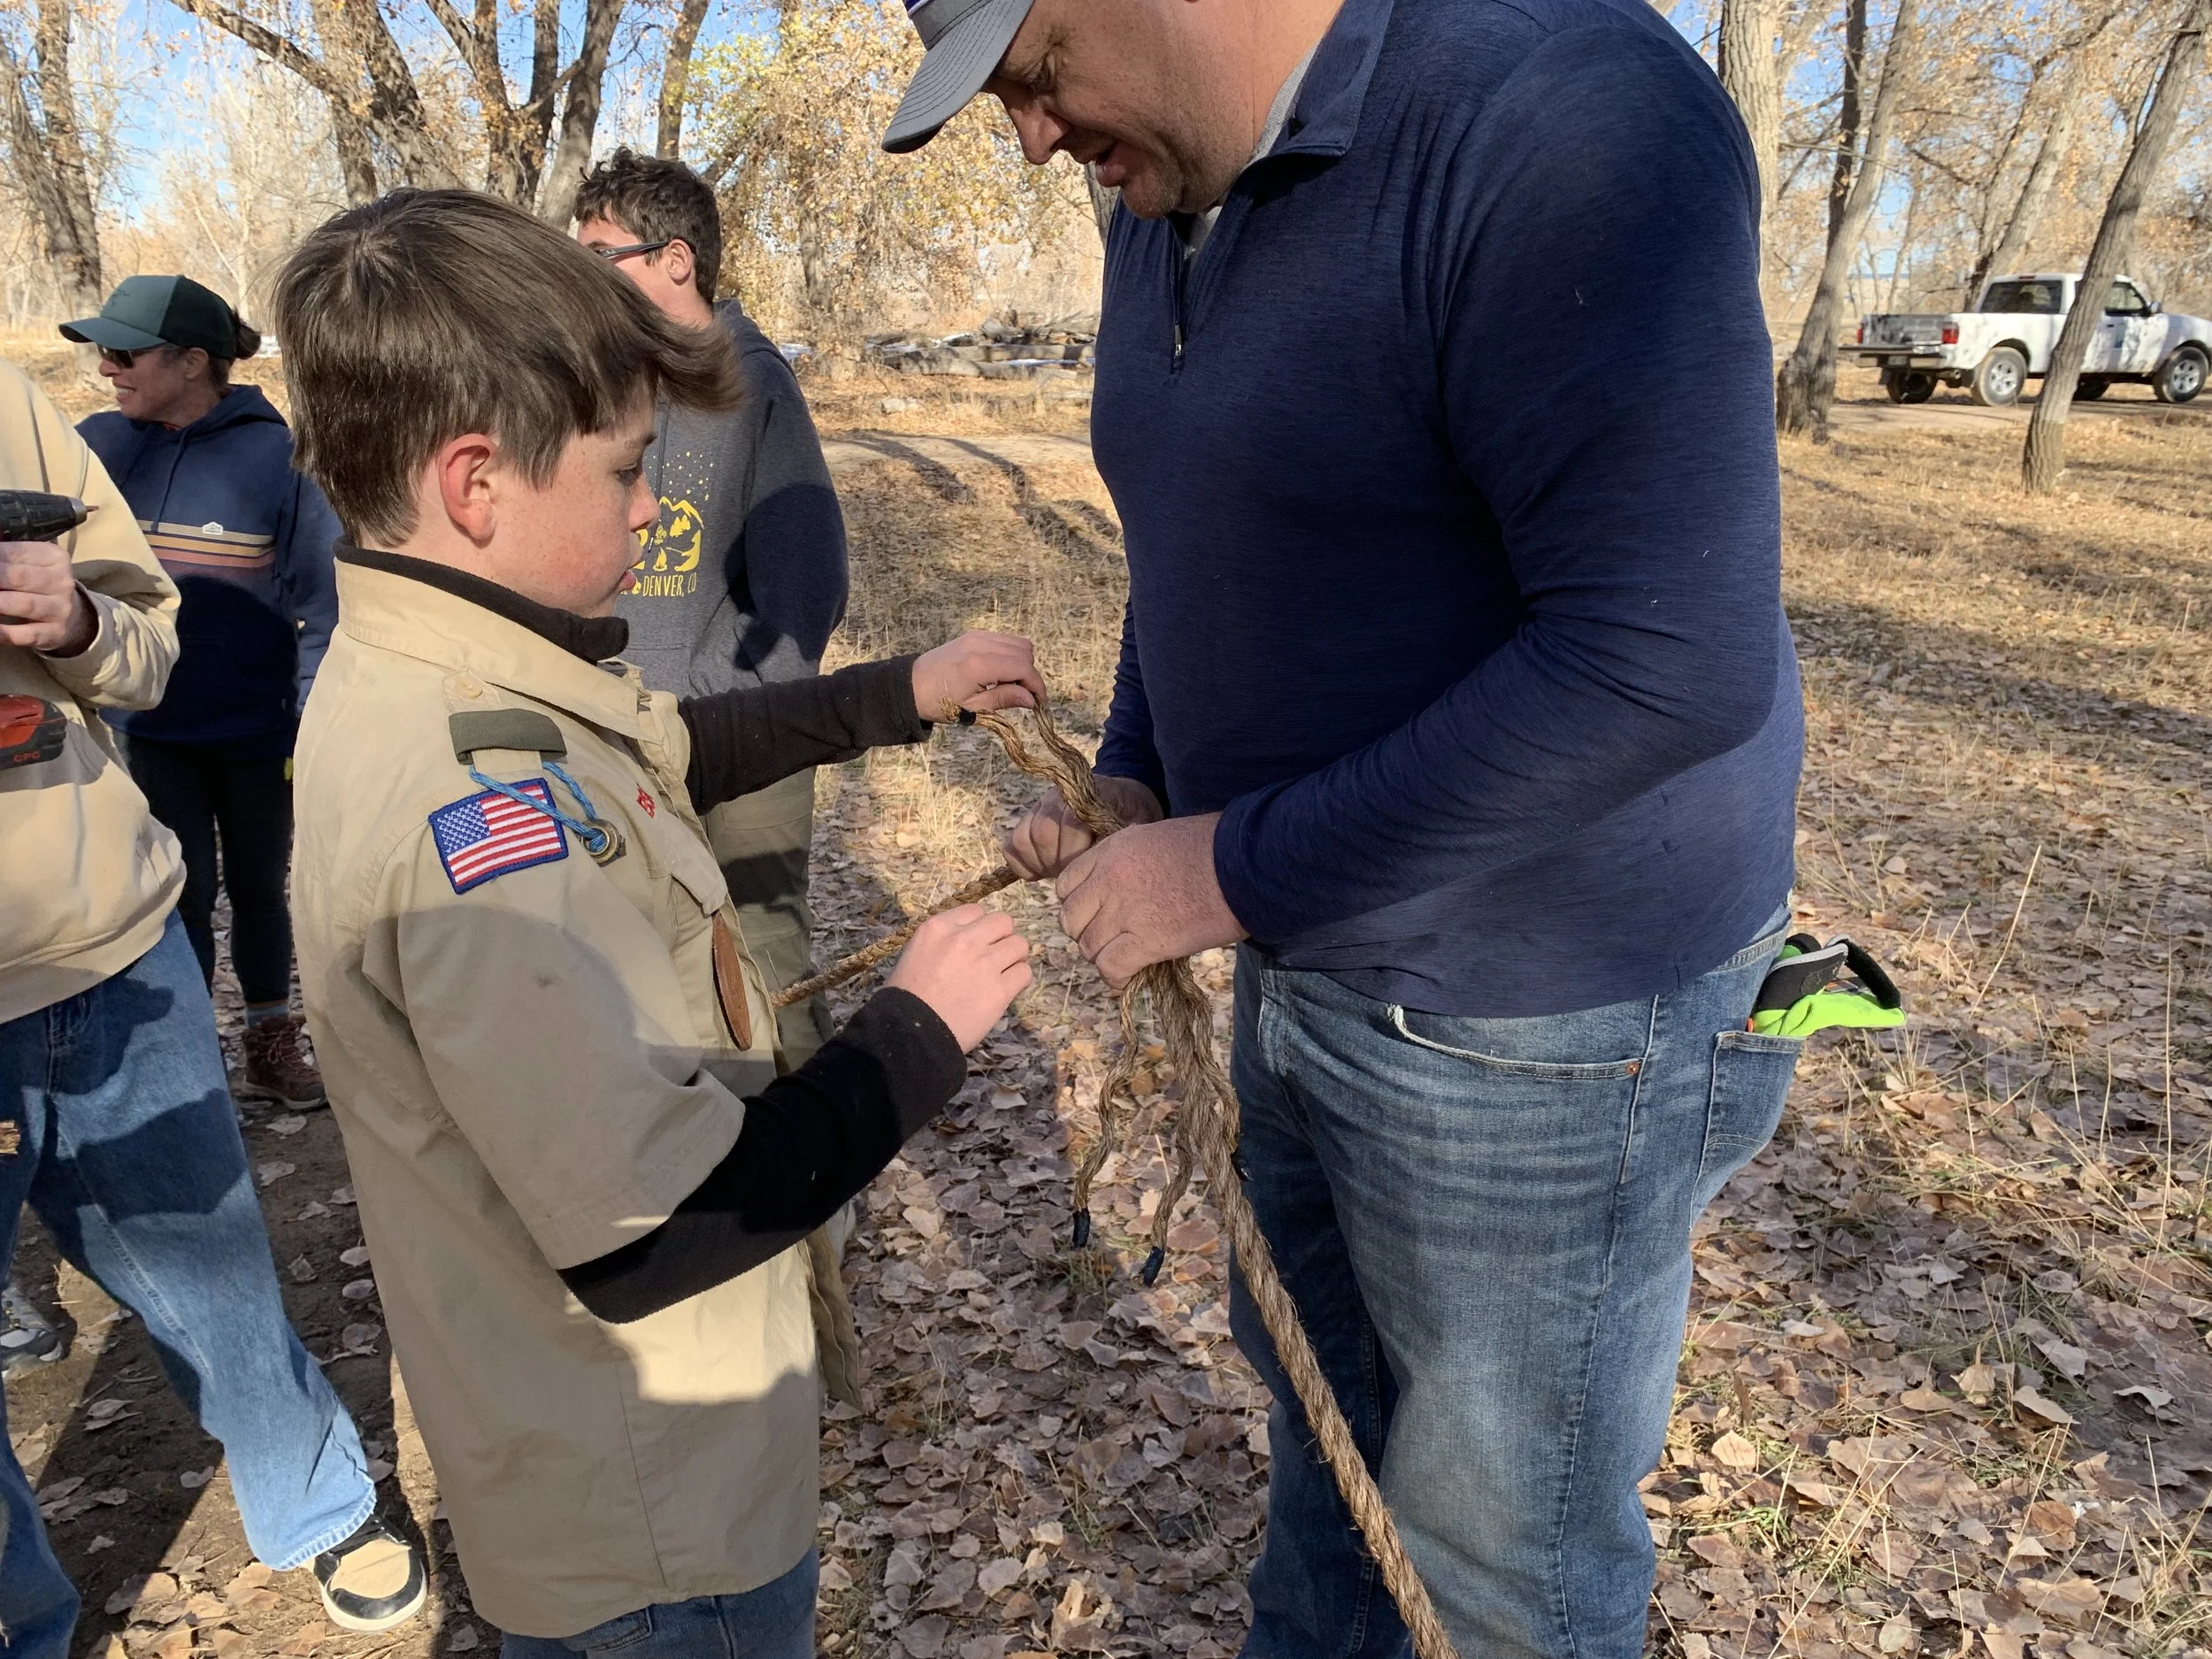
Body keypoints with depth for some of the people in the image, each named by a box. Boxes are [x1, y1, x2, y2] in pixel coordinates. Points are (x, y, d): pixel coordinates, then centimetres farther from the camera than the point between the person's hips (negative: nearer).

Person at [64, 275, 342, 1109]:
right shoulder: (100, 445, -1)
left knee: (258, 888, 14)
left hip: (256, 728, -1)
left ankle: (272, 1046, 32)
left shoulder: (277, 454, -10)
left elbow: (327, 603, -10)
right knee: (184, 892, 6)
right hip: (148, 728, 2)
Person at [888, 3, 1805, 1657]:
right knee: (1320, 1391, 29)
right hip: (1313, 962, 9)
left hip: (1536, 1020, -8)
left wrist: (1235, 872, -24)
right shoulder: (1167, 203, 5)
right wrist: (1132, 794, 3)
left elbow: (1664, 664, -31)